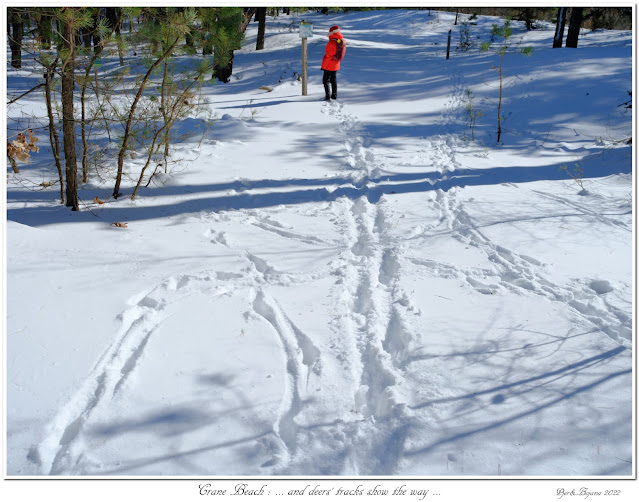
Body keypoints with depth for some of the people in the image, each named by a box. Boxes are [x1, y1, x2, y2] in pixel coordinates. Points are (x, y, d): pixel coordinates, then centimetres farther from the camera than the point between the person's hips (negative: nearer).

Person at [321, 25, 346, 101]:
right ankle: (334, 95, 23)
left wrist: (323, 66, -12)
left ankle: (328, 96, -5)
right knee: (334, 79, 19)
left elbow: (328, 56, -20)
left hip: (329, 65, -7)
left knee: (326, 80, 2)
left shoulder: (331, 43, -23)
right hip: (336, 65, 7)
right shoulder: (343, 41, -2)